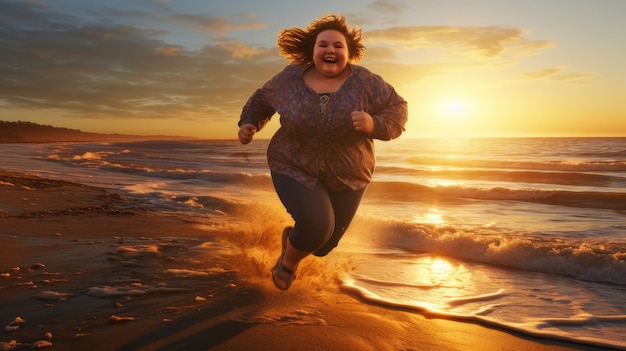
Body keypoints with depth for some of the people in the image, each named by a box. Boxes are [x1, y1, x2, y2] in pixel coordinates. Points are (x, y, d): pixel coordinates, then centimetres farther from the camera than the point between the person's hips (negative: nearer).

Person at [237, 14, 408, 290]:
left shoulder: (365, 82, -11)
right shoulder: (290, 78, -8)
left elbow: (397, 109, -6)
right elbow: (262, 99, 8)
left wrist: (374, 124, -25)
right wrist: (249, 123, -9)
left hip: (347, 176, 2)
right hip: (296, 168, -2)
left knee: (324, 242, 11)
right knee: (316, 224, -24)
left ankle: (293, 237, 48)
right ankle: (288, 259, 10)